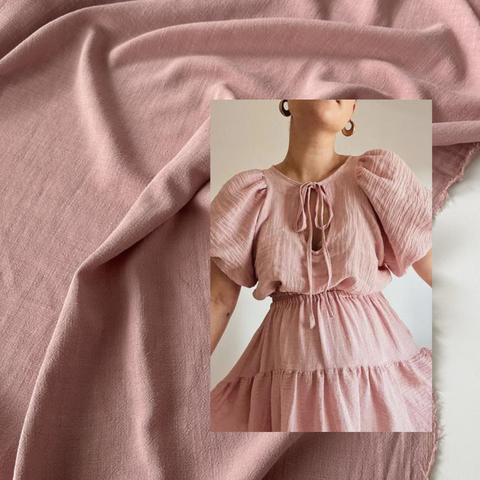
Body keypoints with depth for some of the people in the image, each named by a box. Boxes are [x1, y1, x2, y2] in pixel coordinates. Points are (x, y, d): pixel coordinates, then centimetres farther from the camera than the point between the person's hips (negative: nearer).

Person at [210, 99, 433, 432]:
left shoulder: (381, 174, -6)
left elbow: (434, 269, -2)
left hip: (375, 365, 0)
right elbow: (220, 301, -2)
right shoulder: (249, 194, -3)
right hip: (286, 383, 1)